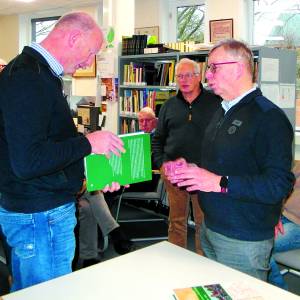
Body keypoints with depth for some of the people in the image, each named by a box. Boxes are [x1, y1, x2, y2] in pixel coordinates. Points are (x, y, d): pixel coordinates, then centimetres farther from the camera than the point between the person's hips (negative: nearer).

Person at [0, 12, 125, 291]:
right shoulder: (27, 78, -21)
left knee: (25, 290, 23)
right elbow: (27, 162, -29)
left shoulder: (36, 72, 13)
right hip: (42, 216, -10)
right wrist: (88, 143, -19)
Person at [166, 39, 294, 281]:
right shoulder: (223, 112, 13)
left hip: (243, 242, -8)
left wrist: (220, 183, -28)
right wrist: (190, 171, 4)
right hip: (210, 229, 9)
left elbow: (279, 185, -26)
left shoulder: (269, 118, -18)